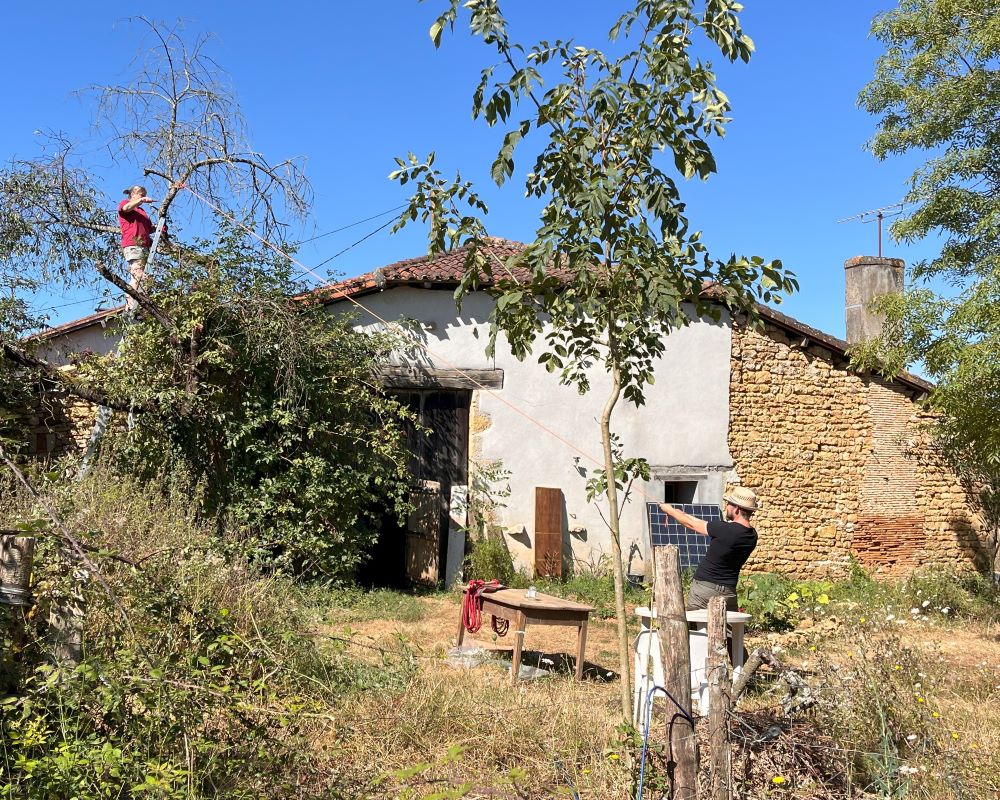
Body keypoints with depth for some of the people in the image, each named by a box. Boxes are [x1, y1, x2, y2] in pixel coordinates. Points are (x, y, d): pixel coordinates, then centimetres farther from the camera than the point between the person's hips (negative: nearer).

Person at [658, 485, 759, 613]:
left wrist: (670, 510, 12)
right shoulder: (752, 536, 2)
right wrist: (683, 514, 22)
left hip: (704, 588, -5)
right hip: (728, 591, 5)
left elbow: (691, 524, -4)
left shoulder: (725, 529, -19)